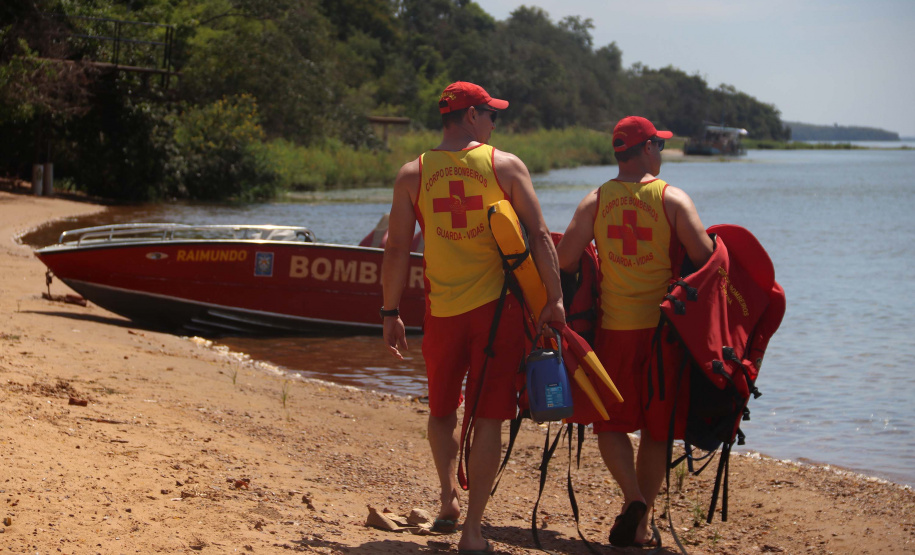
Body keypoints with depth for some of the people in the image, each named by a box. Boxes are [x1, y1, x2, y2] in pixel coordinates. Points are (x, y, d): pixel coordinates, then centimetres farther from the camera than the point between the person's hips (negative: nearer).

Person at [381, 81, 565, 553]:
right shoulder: (505, 165, -2)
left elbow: (396, 250, 1)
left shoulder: (413, 174, 1)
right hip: (497, 304, -2)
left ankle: (448, 500, 21)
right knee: (488, 418, 2)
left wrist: (390, 313, 8)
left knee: (442, 410, 23)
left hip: (442, 310, 2)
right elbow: (539, 236, -5)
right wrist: (554, 299, 0)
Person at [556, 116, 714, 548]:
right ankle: (640, 522, 14)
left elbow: (563, 261, -4)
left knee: (611, 423, 10)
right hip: (664, 324, -1)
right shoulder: (673, 199, -5)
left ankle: (633, 497, -13)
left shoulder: (595, 201, 1)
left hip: (614, 328, 1)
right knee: (656, 429, 11)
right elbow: (706, 258, -13)